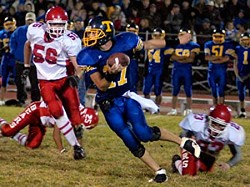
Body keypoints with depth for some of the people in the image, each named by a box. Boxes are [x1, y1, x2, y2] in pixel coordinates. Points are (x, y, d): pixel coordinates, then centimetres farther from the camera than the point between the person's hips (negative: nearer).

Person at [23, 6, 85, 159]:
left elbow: (76, 62, -22)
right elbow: (28, 45, 16)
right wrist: (27, 66, 21)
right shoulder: (35, 31, -6)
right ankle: (76, 146, -11)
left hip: (64, 79, -1)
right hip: (45, 81, 1)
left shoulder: (69, 40, -18)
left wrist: (76, 76, -42)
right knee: (56, 111, -16)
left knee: (73, 111, -6)